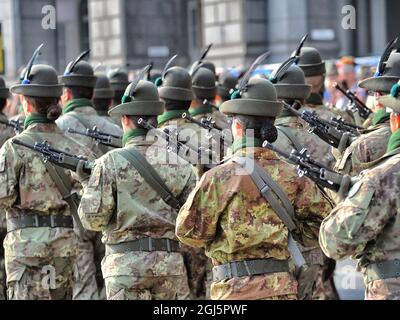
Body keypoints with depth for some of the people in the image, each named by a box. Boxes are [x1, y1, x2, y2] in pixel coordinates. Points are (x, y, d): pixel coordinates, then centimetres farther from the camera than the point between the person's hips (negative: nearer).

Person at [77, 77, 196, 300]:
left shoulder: (111, 162, -6)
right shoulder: (181, 163, 4)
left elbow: (93, 219, -7)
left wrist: (88, 184, 10)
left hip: (127, 265, -3)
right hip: (172, 264, 3)